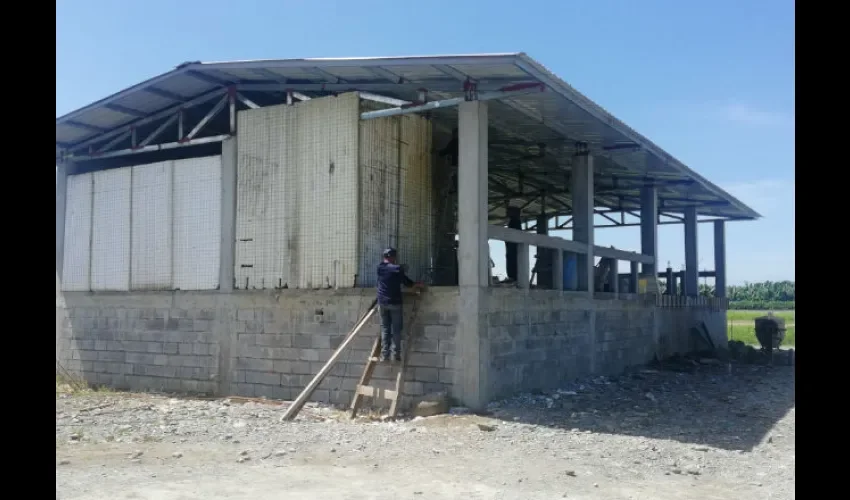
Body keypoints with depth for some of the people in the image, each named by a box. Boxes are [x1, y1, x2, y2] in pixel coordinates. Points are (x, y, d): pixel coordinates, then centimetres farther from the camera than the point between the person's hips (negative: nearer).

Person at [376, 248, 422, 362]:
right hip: (394, 302, -4)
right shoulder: (397, 268, -9)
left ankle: (384, 354, 4)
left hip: (382, 302, 4)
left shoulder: (380, 267, 4)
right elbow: (406, 282, 1)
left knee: (385, 328, 9)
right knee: (396, 329, 2)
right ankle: (396, 354, 0)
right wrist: (417, 285, 18)